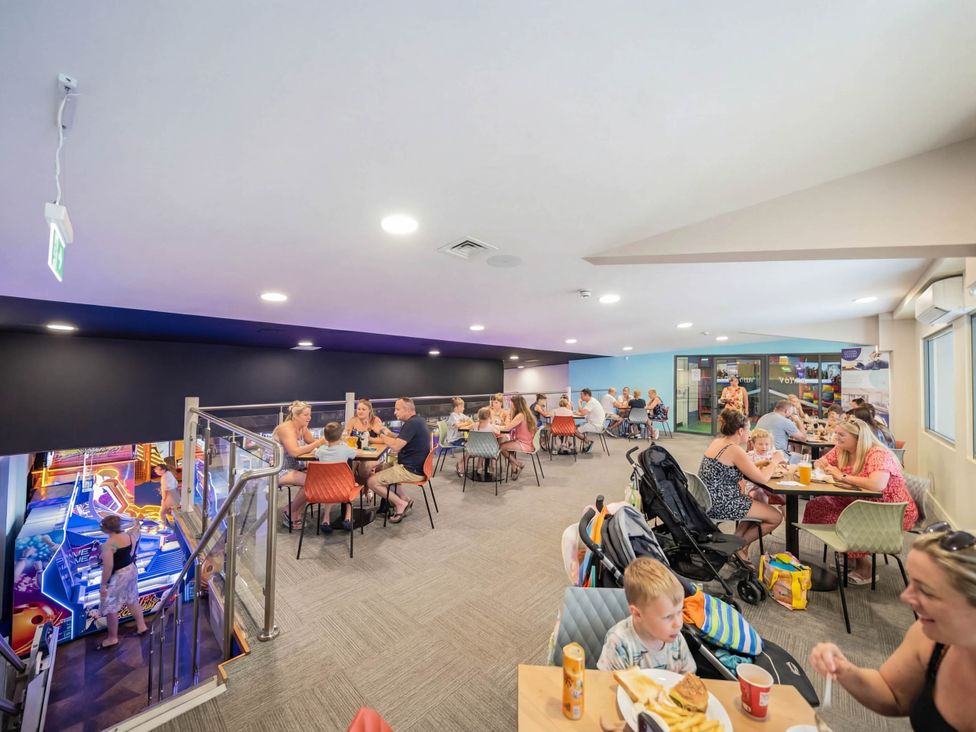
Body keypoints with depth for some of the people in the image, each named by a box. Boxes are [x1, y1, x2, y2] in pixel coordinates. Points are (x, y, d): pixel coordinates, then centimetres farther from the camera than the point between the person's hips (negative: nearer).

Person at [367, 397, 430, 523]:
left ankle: (401, 503, 1)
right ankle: (402, 500, 13)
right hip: (415, 465, 11)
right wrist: (390, 434, 4)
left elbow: (396, 447, -26)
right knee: (378, 468, 21)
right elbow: (402, 441, 20)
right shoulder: (417, 420, 10)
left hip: (411, 470, -11)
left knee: (371, 482, -8)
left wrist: (382, 435, -10)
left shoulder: (412, 423, -22)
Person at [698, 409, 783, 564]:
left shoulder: (717, 442, 7)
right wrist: (775, 460, 1)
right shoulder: (734, 450, -20)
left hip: (709, 501, 9)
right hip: (721, 505, -9)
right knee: (776, 517, 6)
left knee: (757, 503, 27)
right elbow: (762, 479, -15)